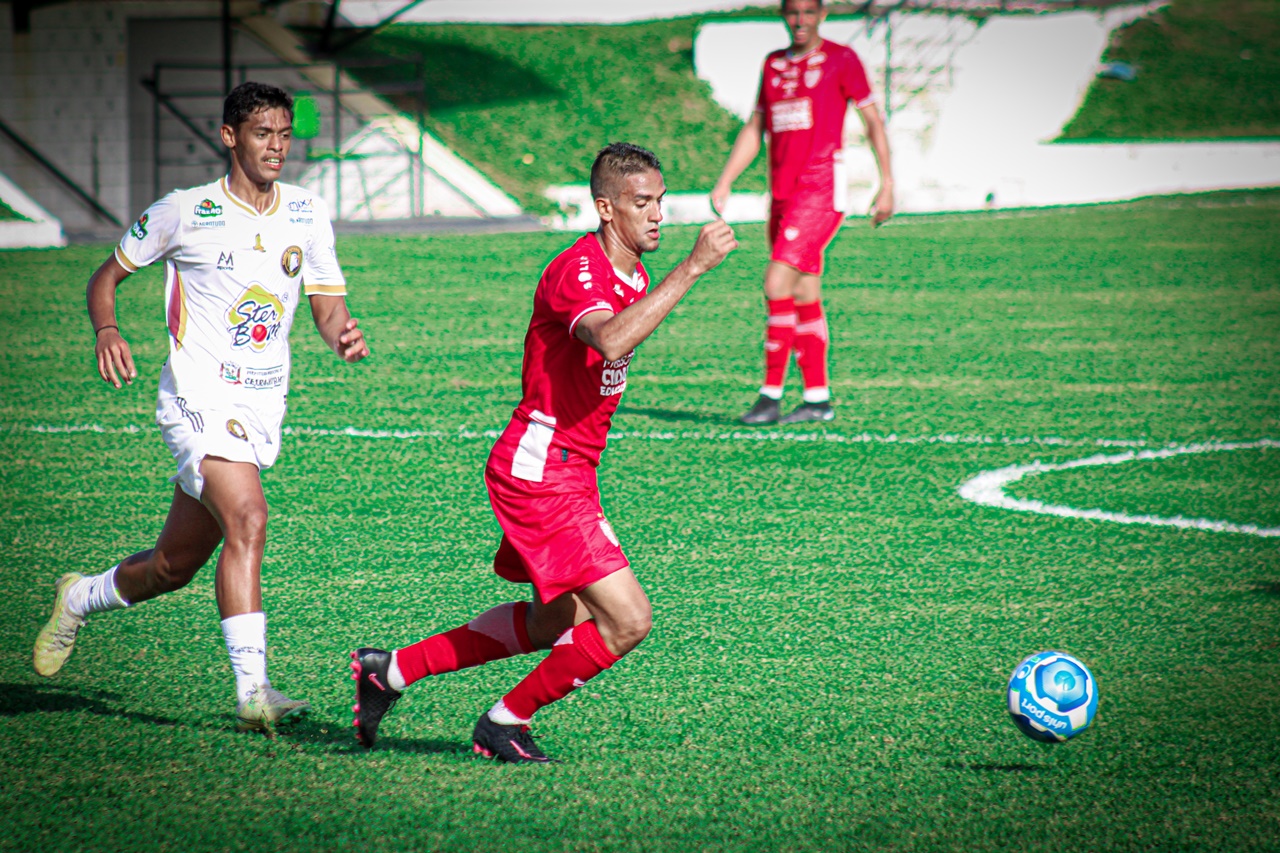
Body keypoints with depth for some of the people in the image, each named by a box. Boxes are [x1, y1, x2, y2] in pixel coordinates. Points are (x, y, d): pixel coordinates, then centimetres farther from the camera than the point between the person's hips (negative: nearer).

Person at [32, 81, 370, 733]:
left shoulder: (307, 216, 7)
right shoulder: (185, 213, -5)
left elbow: (329, 309, 10)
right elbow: (106, 276, 6)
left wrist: (344, 335, -13)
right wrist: (106, 330, -14)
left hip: (262, 410, 5)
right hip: (198, 400, -5)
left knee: (175, 566, 12)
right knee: (247, 518, -27)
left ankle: (80, 598, 42)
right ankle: (252, 691, -28)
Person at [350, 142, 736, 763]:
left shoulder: (633, 275, 11)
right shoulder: (577, 270, -21)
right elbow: (610, 340, -42)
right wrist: (692, 268, -43)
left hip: (568, 473, 10)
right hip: (540, 474, -10)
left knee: (554, 625, 22)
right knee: (627, 620, -13)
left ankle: (394, 669, 31)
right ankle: (506, 723, 4)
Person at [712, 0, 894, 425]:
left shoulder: (841, 60, -2)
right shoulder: (774, 64, 15)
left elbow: (873, 122, 0)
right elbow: (754, 129, 21)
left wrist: (887, 185, -5)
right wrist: (724, 183, 12)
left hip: (821, 191, -6)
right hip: (782, 194, 6)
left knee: (777, 285, -15)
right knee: (803, 296, 9)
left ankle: (771, 395, -12)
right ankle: (817, 398, 14)